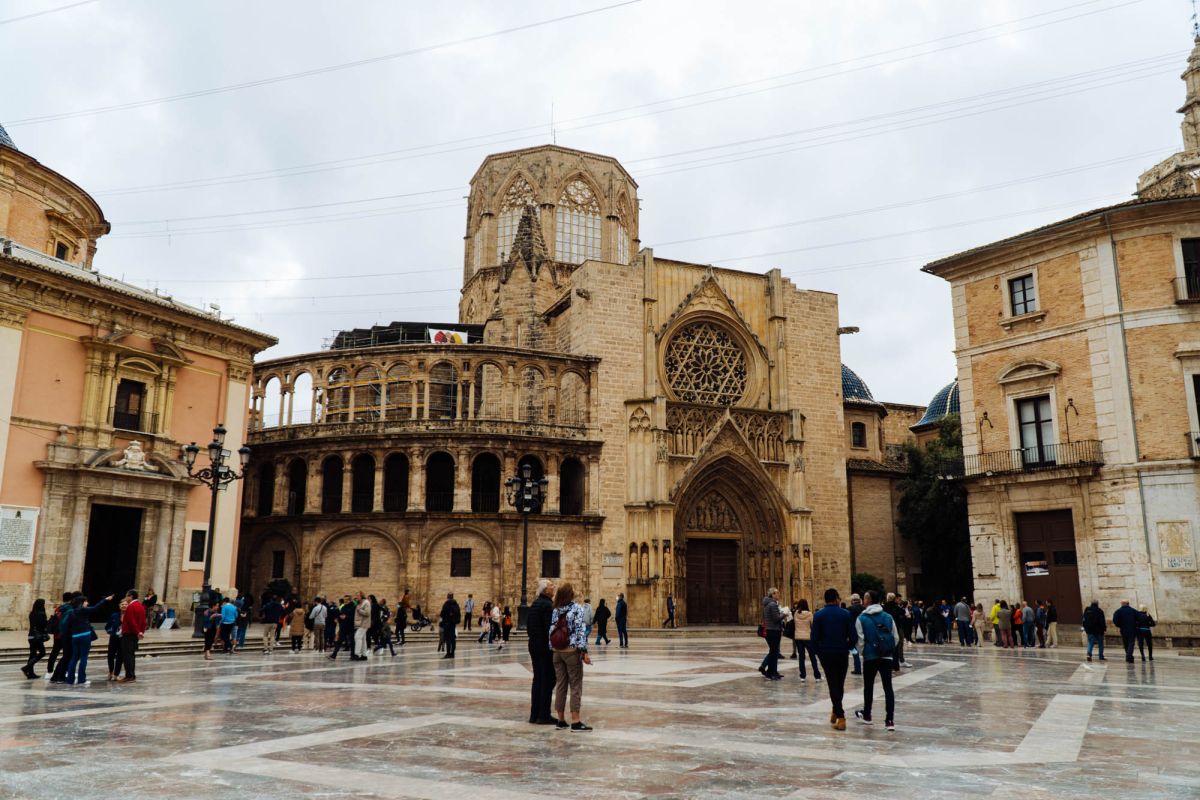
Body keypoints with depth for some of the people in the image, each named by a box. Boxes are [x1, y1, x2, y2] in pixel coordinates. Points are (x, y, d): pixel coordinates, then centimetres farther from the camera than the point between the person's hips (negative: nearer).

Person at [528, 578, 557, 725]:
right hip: (546, 647, -9)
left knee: (537, 680, 13)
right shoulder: (547, 605, -16)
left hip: (534, 646, 9)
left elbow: (528, 625, 16)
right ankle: (544, 716, -1)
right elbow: (550, 627, -20)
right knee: (548, 680, -2)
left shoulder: (534, 604, 12)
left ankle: (534, 715, 16)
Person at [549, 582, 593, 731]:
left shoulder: (555, 611, 5)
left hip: (557, 652, 5)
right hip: (572, 651, -5)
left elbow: (551, 631, 6)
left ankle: (561, 720, 14)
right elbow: (581, 631, -15)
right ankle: (575, 722, -3)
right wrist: (584, 651, -14)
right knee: (576, 686, 0)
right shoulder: (578, 609, -10)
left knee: (560, 685, 10)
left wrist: (552, 649, 12)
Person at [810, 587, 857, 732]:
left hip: (826, 654, -1)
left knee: (833, 684, 3)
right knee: (840, 684, 18)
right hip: (842, 654, 1)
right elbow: (853, 637, -6)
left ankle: (840, 716, -4)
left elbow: (815, 638, -7)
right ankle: (836, 711, 28)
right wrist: (847, 648, 11)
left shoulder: (818, 615, -4)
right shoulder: (845, 614, -3)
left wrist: (819, 652, 8)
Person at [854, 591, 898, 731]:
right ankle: (890, 719, -3)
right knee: (888, 687, 3)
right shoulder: (888, 617, 1)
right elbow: (896, 637, 4)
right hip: (887, 657, 2)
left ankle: (866, 715, 28)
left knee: (868, 686, 14)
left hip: (870, 657, -2)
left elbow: (860, 639, -7)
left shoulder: (861, 618, -7)